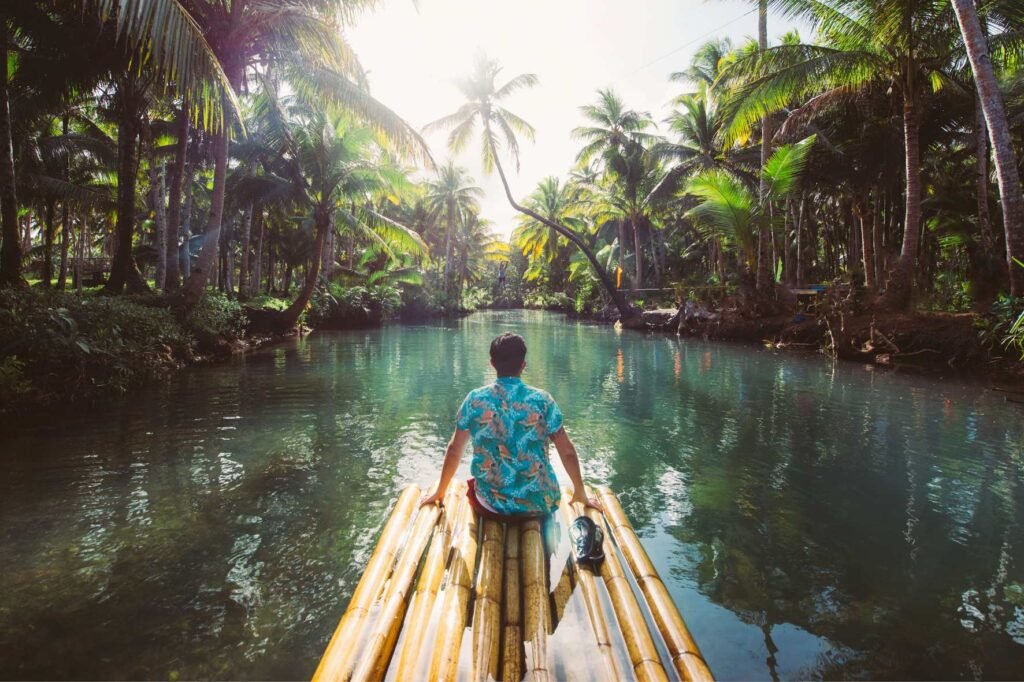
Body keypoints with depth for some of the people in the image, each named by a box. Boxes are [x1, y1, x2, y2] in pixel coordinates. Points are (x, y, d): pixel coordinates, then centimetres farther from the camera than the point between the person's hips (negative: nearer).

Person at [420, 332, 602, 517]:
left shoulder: (475, 400, -6)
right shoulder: (542, 400, -9)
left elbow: (454, 449, 3)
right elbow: (567, 451, -3)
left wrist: (439, 493, 17)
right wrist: (581, 493, 12)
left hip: (490, 507, 0)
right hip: (539, 505, 0)